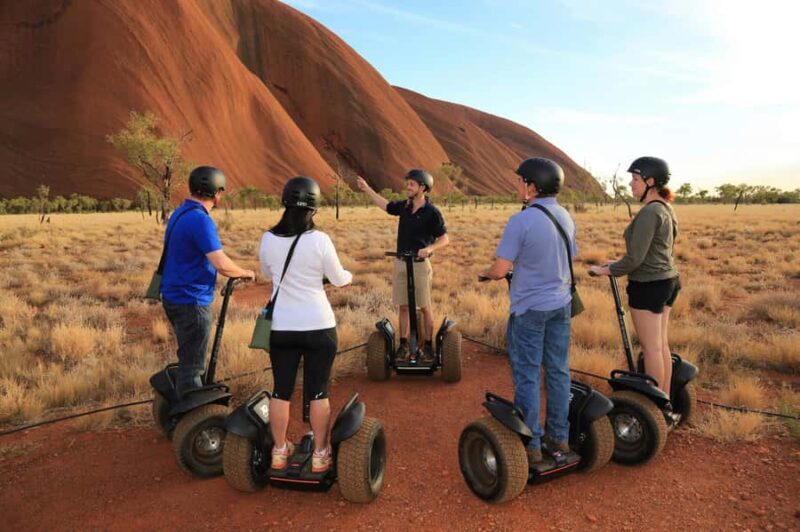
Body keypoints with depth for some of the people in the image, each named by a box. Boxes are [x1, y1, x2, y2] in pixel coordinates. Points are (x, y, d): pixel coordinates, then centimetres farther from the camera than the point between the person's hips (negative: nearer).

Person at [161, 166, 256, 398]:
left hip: (174, 297, 10)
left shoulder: (180, 213, 9)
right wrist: (244, 273, -9)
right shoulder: (200, 220, -21)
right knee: (192, 365, 1)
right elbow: (221, 264, -27)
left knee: (188, 358, 22)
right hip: (191, 302, -10)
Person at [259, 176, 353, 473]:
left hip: (281, 327, 3)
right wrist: (351, 275, 21)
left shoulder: (268, 239, -3)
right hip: (319, 327, -3)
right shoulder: (319, 240, -13)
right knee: (318, 392, 8)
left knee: (281, 390, 14)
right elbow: (338, 280, -1)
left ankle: (279, 452, 27)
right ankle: (320, 455, 19)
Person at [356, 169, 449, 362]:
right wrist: (367, 189, 23)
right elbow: (386, 205, 23)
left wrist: (430, 248, -26)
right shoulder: (404, 206, 5)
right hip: (400, 262, 5)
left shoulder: (432, 212, -11)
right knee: (403, 306, 9)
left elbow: (445, 239, -9)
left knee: (425, 307, 3)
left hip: (420, 264, -5)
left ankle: (428, 345, 13)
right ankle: (403, 344, 17)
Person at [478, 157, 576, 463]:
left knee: (527, 376, 4)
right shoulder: (566, 217, 4)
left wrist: (485, 274, 3)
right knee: (558, 371, 14)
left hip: (529, 308, -7)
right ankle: (559, 437, 27)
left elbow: (500, 270, -19)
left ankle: (531, 445, 14)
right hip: (561, 304, 7)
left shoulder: (520, 222, -19)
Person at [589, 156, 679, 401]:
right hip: (667, 280, 9)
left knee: (651, 347, 2)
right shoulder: (665, 208, 10)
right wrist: (619, 264, 16)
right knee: (661, 344, 16)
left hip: (649, 285, -9)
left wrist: (609, 270, -8)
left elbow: (636, 258, -22)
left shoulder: (649, 212, -20)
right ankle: (665, 398, 27)